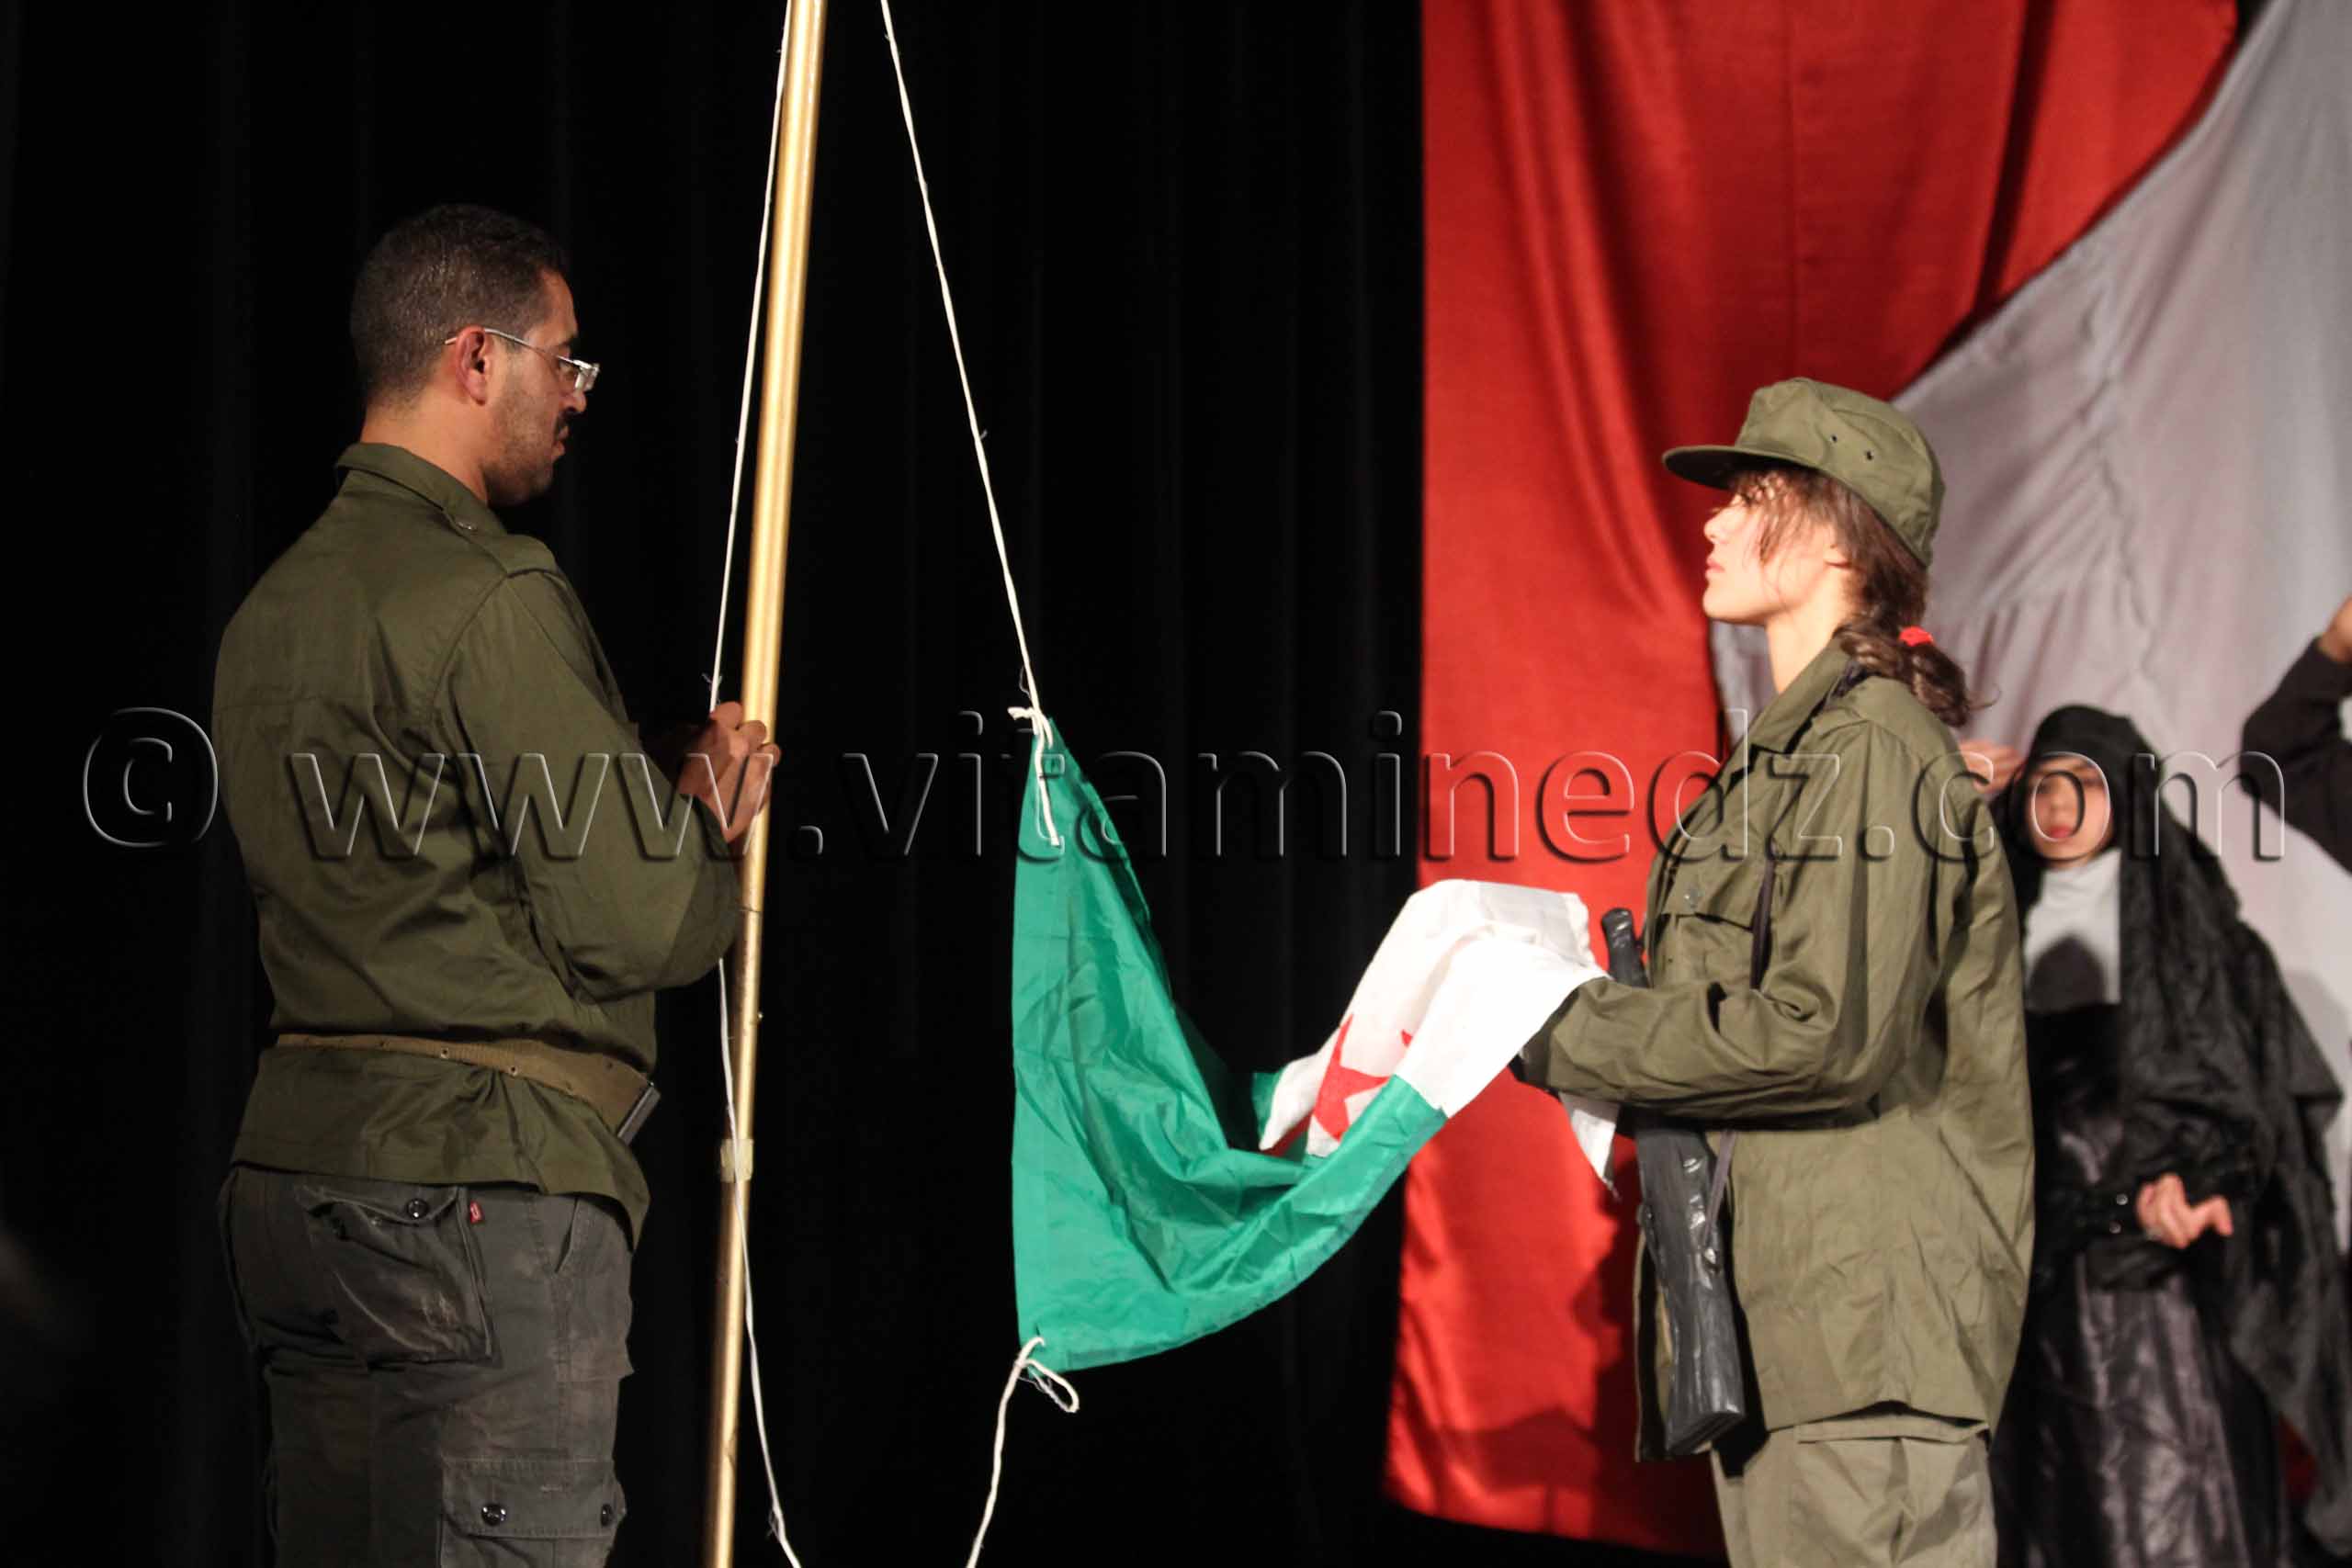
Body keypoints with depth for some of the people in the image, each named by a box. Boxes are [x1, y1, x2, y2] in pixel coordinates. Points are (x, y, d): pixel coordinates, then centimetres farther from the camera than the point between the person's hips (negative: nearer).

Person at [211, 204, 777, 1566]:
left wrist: (673, 806, 14)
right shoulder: (492, 598, -12)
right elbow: (628, 927, -15)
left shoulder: (274, 607, 16)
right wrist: (719, 855, 8)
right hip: (481, 1192, -9)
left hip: (293, 1176, 9)